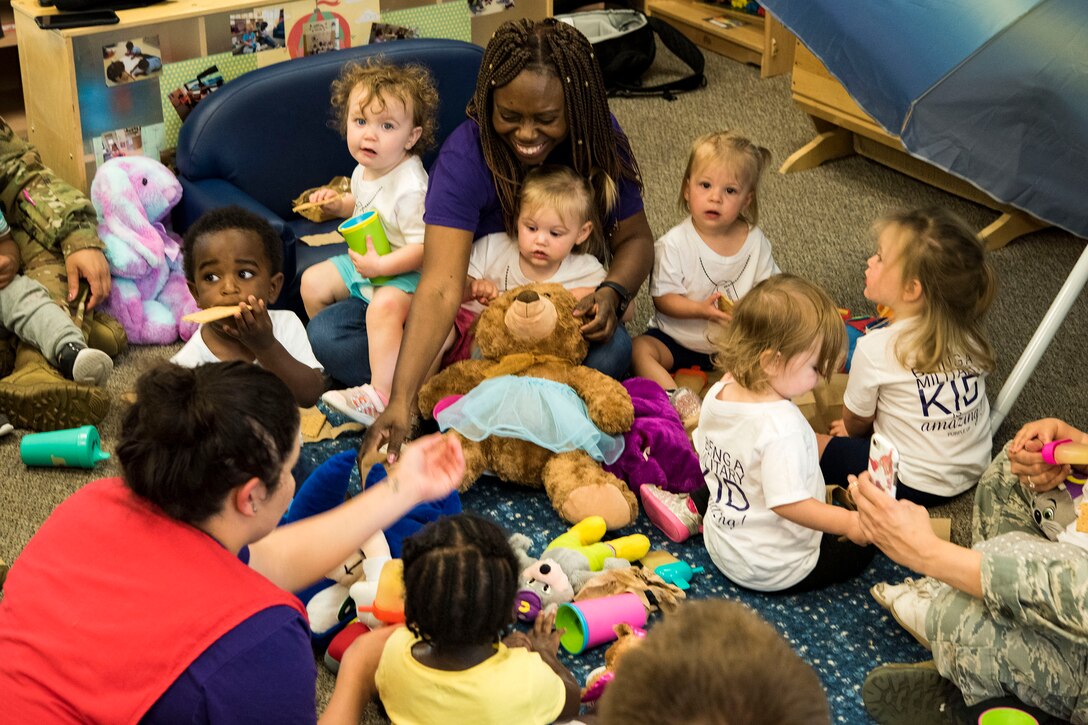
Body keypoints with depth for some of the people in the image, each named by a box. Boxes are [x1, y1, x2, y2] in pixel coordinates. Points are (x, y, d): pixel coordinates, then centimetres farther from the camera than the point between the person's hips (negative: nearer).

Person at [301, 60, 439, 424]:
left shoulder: (410, 186, -28)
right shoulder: (364, 170, 0)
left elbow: (424, 249, -30)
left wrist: (381, 265, -35)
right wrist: (338, 204, 5)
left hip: (404, 272, -10)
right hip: (366, 261, 10)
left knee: (384, 306, -37)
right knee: (313, 281, 12)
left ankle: (382, 395, -41)